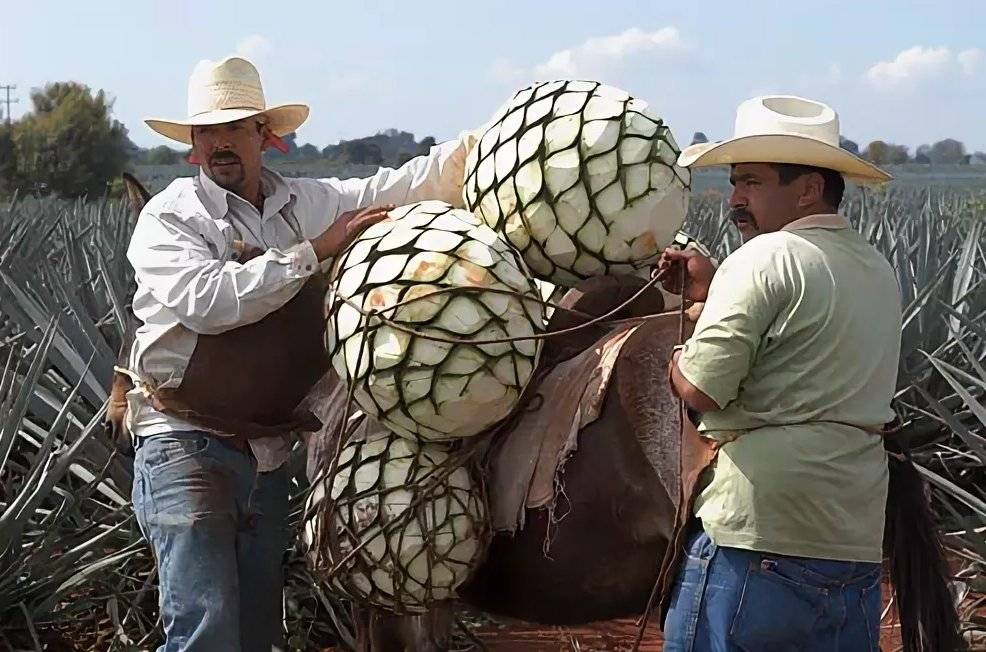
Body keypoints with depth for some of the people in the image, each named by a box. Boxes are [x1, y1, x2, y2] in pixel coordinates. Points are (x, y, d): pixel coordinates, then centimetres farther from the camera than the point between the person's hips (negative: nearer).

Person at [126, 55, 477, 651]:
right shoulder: (169, 217, -6)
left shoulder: (310, 202, 8)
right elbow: (204, 300, -23)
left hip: (267, 453, 6)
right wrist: (315, 250, -18)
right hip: (186, 445, -5)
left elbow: (407, 185, 6)